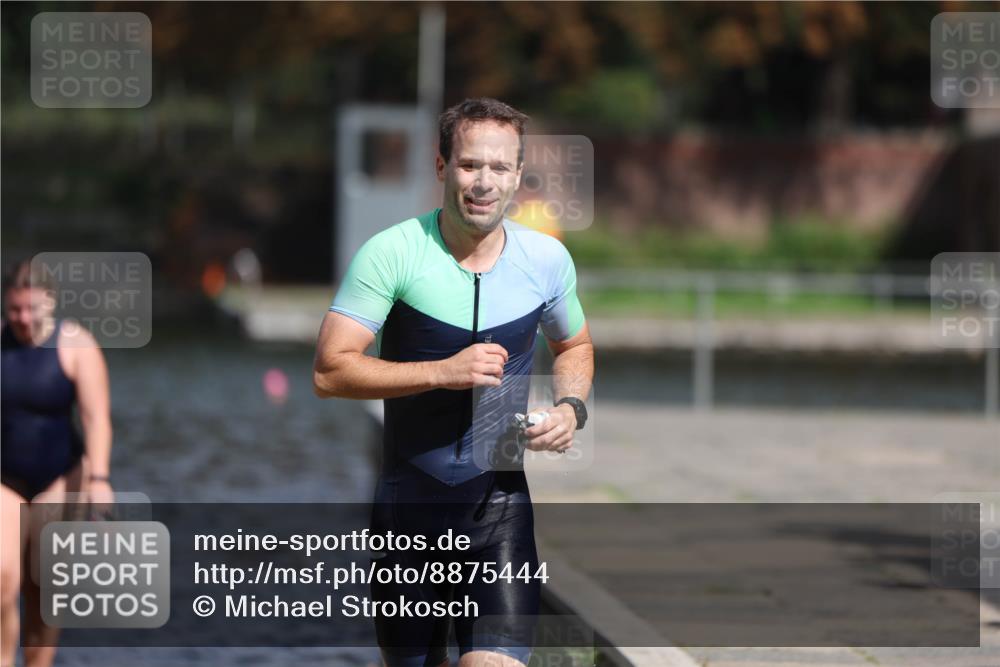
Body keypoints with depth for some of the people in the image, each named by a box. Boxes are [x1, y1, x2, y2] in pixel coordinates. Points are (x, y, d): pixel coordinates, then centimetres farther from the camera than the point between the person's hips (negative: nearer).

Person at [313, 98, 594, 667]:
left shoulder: (547, 258, -1)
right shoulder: (393, 252, -12)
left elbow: (575, 345, 19)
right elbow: (330, 371, -17)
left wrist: (572, 407, -2)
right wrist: (444, 371, -23)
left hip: (499, 499, 1)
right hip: (408, 502, -1)